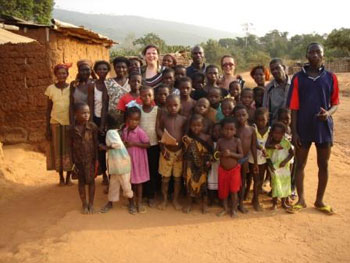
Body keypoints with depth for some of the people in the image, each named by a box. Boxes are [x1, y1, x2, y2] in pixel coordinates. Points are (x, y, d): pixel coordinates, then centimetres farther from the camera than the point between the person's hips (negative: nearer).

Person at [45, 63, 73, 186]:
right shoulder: (51, 88, 0)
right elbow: (48, 109, 4)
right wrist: (47, 128, 1)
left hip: (70, 123, -1)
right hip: (55, 123, 1)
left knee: (69, 150, 5)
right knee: (57, 150, 6)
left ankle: (68, 177, 21)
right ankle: (61, 177, 22)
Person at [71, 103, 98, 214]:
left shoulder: (92, 126, -9)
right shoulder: (72, 128, -8)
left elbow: (96, 143, -4)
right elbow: (71, 146, -2)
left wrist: (96, 159, -5)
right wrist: (72, 161, -2)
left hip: (90, 158, -1)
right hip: (78, 159, 1)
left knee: (91, 180, 9)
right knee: (81, 181, 12)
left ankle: (91, 204, 25)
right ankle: (84, 204, 27)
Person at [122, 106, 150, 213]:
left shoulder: (140, 132, -18)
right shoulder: (125, 130, -1)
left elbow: (147, 144, -19)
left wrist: (134, 143, -24)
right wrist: (123, 144, -7)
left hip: (137, 159, -5)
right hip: (127, 158, 5)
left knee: (138, 180, 5)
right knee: (130, 180, 16)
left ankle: (139, 202, 18)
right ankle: (133, 198, 35)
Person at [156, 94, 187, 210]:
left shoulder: (183, 119, -4)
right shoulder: (163, 118, -5)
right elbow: (159, 134, -1)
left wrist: (183, 152, -7)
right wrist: (163, 150, -6)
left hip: (179, 152, 1)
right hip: (167, 151, 0)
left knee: (178, 178, 11)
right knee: (165, 178, 9)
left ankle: (175, 200, 26)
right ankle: (164, 199, 26)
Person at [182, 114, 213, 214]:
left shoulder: (207, 138, -6)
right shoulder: (187, 138, -5)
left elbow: (210, 152, -2)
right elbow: (185, 151, 1)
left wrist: (208, 161, -15)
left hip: (202, 165, -1)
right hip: (190, 165, 1)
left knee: (203, 183, 8)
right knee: (189, 183, 9)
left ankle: (204, 204, 27)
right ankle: (189, 203, 27)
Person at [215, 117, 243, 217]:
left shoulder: (237, 141, -10)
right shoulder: (220, 141, -5)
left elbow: (241, 155, -11)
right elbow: (215, 154, -1)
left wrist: (231, 153, -25)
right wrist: (221, 153, -22)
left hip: (234, 169, -2)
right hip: (222, 169, 2)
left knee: (234, 191, 3)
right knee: (223, 190, 12)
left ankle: (234, 209, 22)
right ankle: (225, 208, 29)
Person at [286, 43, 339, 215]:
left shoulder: (331, 77, 1)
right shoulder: (298, 78, -2)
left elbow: (335, 103, 6)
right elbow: (294, 107, -3)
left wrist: (328, 113, -17)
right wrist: (294, 131, -7)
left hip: (324, 127, 1)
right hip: (303, 128, -1)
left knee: (323, 165, 10)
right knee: (300, 164, 7)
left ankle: (319, 201, 26)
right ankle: (301, 200, 22)